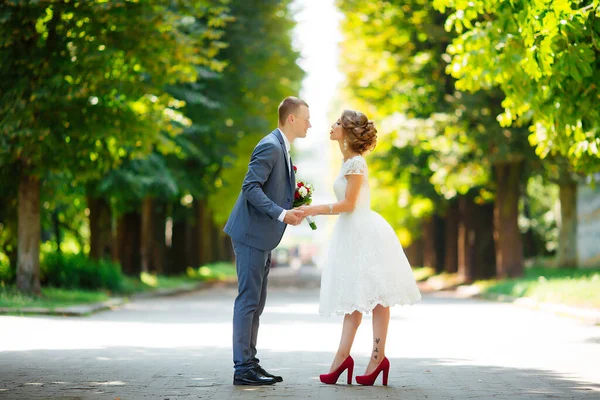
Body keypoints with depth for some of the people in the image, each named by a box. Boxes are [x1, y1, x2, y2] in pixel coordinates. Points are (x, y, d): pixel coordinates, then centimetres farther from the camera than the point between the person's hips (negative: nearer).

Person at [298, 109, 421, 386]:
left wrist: (314, 210, -13)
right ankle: (342, 357, 4)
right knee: (355, 297, 6)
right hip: (352, 234, 10)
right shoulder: (349, 161, 16)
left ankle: (378, 356, -4)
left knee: (374, 296, -6)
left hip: (365, 232, -10)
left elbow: (348, 204, -16)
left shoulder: (356, 163, -13)